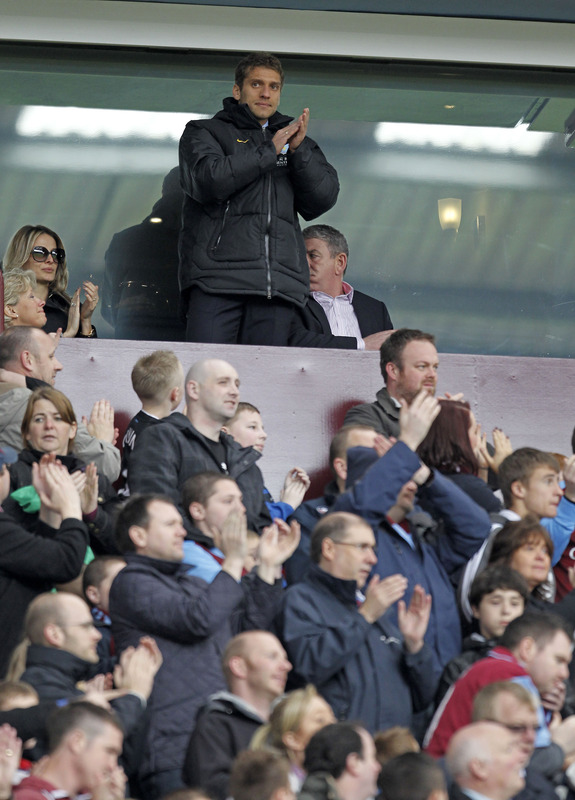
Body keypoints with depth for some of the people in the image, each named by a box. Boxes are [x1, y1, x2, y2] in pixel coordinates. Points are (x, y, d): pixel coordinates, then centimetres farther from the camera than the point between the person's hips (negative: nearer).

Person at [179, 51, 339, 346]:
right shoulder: (205, 132, 17)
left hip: (279, 283, 3)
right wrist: (267, 152, -3)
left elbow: (324, 199, 13)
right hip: (217, 275, -3)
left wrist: (299, 151, -2)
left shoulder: (294, 139, 26)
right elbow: (208, 180, -5)